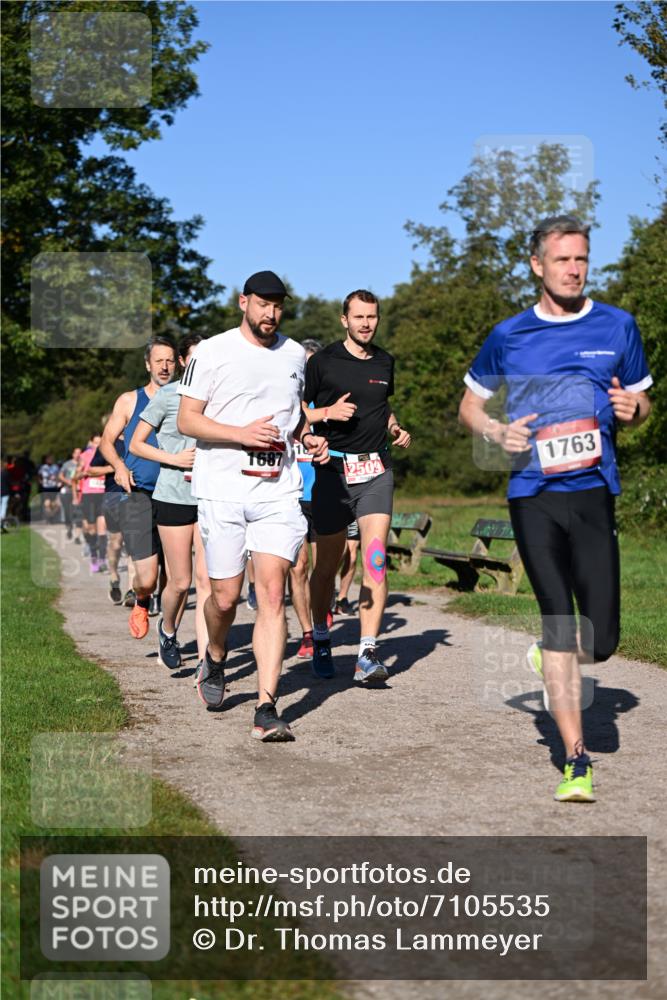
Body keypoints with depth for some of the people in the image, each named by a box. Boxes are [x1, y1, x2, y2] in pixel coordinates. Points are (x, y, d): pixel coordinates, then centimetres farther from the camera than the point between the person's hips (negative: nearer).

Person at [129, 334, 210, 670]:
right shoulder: (167, 396, -2)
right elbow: (136, 444, 1)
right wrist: (175, 459, -12)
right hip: (173, 498, -2)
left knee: (207, 579, -7)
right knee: (180, 582, 4)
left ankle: (205, 662, -6)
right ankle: (167, 630, 36)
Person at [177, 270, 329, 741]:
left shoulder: (295, 354, 14)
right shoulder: (212, 352, 0)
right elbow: (187, 420, -3)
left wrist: (308, 437, 8)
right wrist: (242, 433, -16)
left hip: (279, 491, 2)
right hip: (223, 490, -2)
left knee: (273, 593, -10)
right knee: (225, 597, 2)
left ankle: (267, 709, -11)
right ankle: (215, 659, 37)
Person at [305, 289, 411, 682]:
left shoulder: (385, 362, 13)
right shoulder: (323, 361, 0)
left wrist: (396, 429, 12)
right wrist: (328, 412, -15)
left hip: (376, 469, 2)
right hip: (333, 469, -2)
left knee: (375, 559, -12)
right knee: (328, 563, 5)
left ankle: (368, 653, -15)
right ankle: (321, 640, 26)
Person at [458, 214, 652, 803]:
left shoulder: (618, 327, 8)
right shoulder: (509, 336, 6)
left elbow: (640, 404, 18)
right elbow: (470, 406, 18)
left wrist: (632, 409, -6)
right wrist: (497, 432, -3)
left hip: (595, 494, 1)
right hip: (533, 496, -1)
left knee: (602, 640, -1)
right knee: (559, 623, -5)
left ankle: (550, 658, 36)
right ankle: (577, 762, 2)